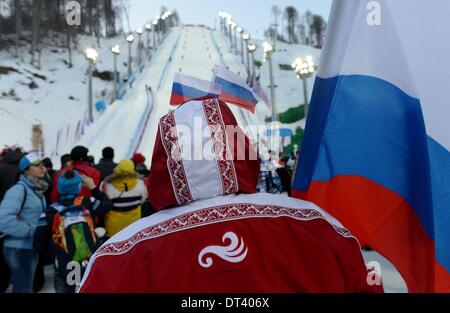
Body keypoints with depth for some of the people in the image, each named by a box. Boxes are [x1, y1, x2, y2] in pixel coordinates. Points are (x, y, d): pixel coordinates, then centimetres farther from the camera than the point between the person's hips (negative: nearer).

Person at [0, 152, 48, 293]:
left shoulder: (38, 189, 9)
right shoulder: (19, 189, -18)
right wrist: (30, 230, -21)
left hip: (32, 246, 9)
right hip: (19, 248, -8)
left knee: (26, 285, 23)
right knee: (23, 288, 2)